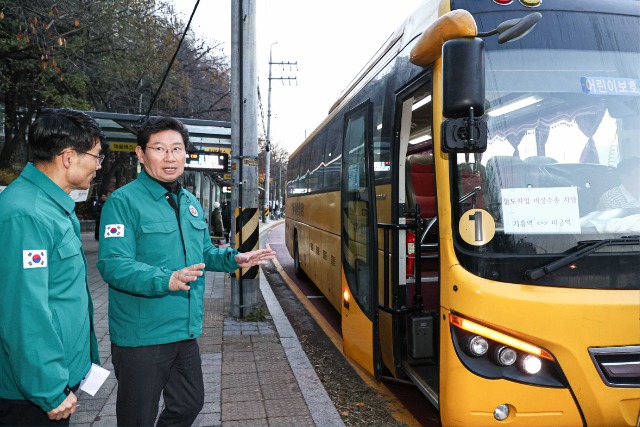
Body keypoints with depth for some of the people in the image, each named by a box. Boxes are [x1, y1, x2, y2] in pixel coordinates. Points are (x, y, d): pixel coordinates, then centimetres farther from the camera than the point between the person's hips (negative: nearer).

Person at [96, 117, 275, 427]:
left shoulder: (191, 203, 11)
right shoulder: (124, 201, -14)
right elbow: (112, 265, -24)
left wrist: (234, 259, 4)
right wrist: (166, 280, -36)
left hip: (187, 333, 7)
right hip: (141, 338, -7)